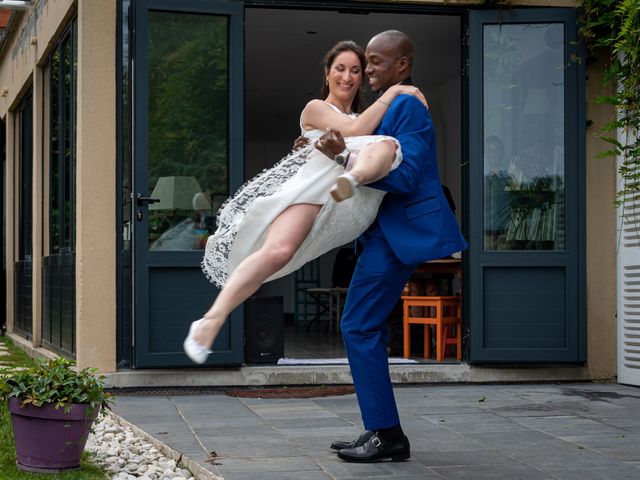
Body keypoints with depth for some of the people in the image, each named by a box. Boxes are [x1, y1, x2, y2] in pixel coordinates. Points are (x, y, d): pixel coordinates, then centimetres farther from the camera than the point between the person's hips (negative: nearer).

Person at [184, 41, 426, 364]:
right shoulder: (316, 109, 20)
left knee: (384, 146, -32)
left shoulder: (364, 116, 40)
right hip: (314, 178, -3)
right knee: (278, 251, -37)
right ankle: (211, 322, -46)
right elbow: (355, 131, 1)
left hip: (347, 205, 4)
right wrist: (393, 92, 1)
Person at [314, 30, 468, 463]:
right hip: (388, 231, 11)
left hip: (400, 232, -11)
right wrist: (331, 154, 12)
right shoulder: (390, 106, 20)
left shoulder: (407, 107, -13)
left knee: (359, 327, -10)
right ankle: (381, 431, 17)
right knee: (367, 328, 12)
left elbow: (404, 177, -22)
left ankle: (388, 436, -7)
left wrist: (346, 157, -25)